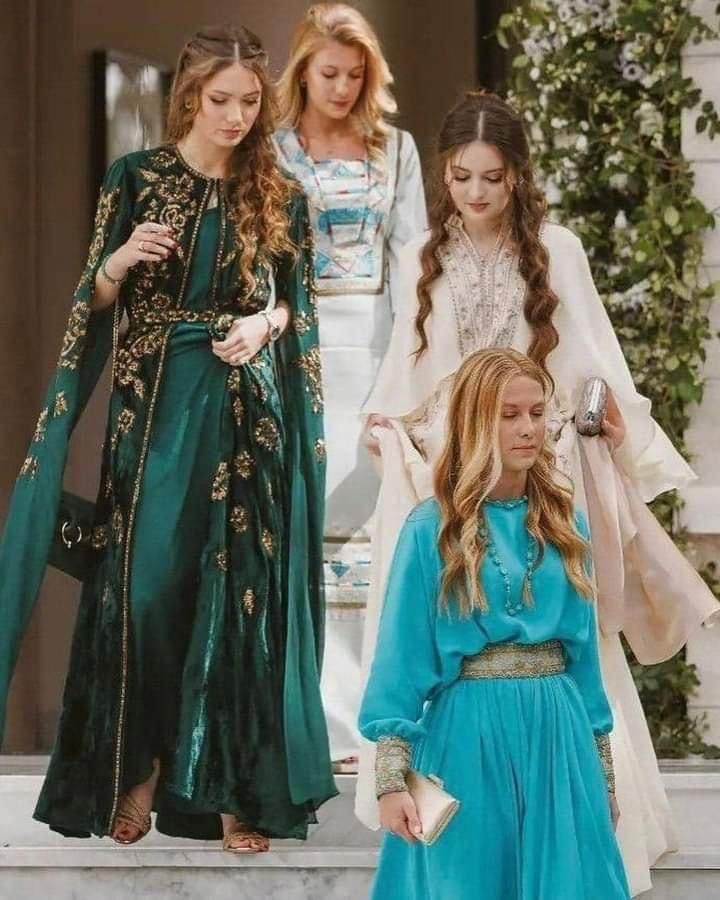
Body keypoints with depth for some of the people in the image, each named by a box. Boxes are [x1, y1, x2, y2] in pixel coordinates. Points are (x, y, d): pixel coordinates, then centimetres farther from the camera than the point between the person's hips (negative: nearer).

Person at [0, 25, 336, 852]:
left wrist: (265, 325, -10)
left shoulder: (278, 196, 5)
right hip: (154, 407, -1)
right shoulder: (136, 178, 2)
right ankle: (137, 770, 8)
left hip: (248, 412, 1)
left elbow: (296, 303, 11)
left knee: (243, 589, -2)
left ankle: (234, 785, 2)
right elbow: (95, 302, 4)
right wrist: (119, 262, -17)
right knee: (145, 583, -3)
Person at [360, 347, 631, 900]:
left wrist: (603, 769, 14)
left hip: (557, 732, 4)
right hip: (468, 734, -4)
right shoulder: (434, 529, -5)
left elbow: (584, 649, 13)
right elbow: (403, 653, -6)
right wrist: (392, 779, -12)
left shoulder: (565, 524, 8)